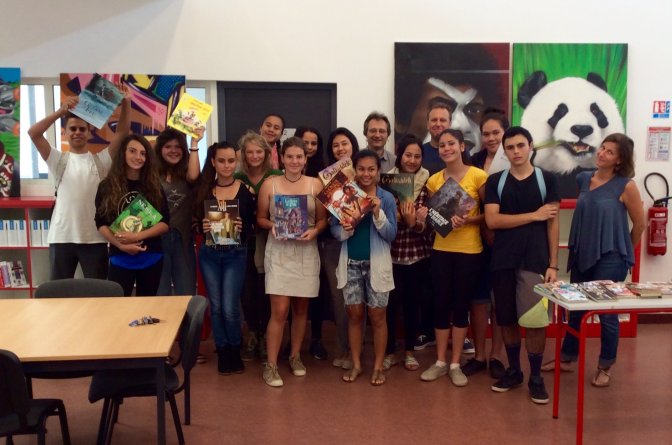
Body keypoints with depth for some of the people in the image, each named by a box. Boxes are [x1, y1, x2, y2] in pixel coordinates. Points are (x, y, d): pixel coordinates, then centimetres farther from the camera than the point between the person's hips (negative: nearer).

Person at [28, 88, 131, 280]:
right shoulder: (59, 160, 6)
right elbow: (33, 133, -7)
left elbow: (122, 132, -2)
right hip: (62, 237, 0)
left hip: (95, 238, 0)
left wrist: (126, 104, -15)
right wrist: (60, 112, -18)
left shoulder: (101, 160, 8)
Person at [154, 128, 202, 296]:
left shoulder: (185, 173, 9)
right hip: (158, 238, -2)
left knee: (187, 294, 8)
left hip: (182, 239, 2)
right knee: (159, 293, 6)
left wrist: (194, 143, -13)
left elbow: (193, 176, -16)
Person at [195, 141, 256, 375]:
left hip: (235, 255, -2)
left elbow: (253, 226, -1)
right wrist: (202, 227, -13)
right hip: (208, 254, 3)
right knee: (216, 307, 8)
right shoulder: (204, 190, 3)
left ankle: (235, 351, 20)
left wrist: (242, 229, -21)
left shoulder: (246, 190, -3)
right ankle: (223, 353, 26)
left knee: (230, 308, -5)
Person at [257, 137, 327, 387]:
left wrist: (314, 231, -14)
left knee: (301, 309, 12)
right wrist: (272, 226, -15)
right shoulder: (269, 184, -1)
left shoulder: (316, 184, 1)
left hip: (306, 253, 2)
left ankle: (295, 356, 31)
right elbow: (260, 218, 5)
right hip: (279, 252, -2)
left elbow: (323, 219, 6)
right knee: (279, 310, -7)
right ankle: (271, 366, 6)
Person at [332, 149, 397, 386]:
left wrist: (378, 213, -21)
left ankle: (378, 366, 19)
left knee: (377, 315, 6)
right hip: (351, 263, 2)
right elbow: (334, 229, 2)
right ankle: (356, 364, 22)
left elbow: (391, 235, -8)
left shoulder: (386, 198, -4)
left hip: (376, 264, -2)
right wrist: (345, 230, -19)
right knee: (354, 314, 9)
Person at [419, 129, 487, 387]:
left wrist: (469, 220, -21)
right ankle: (440, 362, 19)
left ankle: (455, 364, 17)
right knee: (441, 304, 6)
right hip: (441, 249, 3)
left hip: (469, 250, -3)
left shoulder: (478, 176, -6)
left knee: (461, 305, 5)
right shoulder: (434, 180, 5)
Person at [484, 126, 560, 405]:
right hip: (503, 260, 2)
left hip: (535, 260, -2)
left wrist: (553, 264, -4)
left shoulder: (546, 180, 3)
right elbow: (492, 220, -7)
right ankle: (513, 370, 26)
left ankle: (536, 377, 14)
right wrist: (534, 215, -9)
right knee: (507, 318, 10)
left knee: (535, 320, -1)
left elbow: (553, 224, 2)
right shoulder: (495, 181, 5)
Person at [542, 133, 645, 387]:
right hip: (582, 255, 5)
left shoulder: (626, 186, -11)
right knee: (576, 309, 15)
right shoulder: (583, 179, 4)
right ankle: (566, 358, 30)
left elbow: (640, 224, -2)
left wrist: (624, 250, 9)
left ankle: (605, 367, 23)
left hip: (610, 258, -5)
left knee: (607, 312, 5)